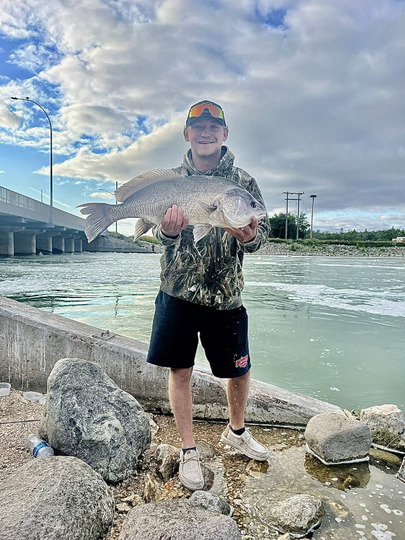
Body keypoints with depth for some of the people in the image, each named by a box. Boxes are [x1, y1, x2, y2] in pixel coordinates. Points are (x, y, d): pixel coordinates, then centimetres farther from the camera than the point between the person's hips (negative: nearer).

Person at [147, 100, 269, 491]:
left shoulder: (242, 181, 2)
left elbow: (262, 231, 0)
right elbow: (160, 234, 1)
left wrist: (248, 237, -25)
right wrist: (167, 231, -24)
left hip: (225, 296, 0)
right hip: (177, 291, 1)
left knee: (239, 368, 10)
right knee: (180, 370, 5)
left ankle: (236, 431, 40)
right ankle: (188, 450, 27)